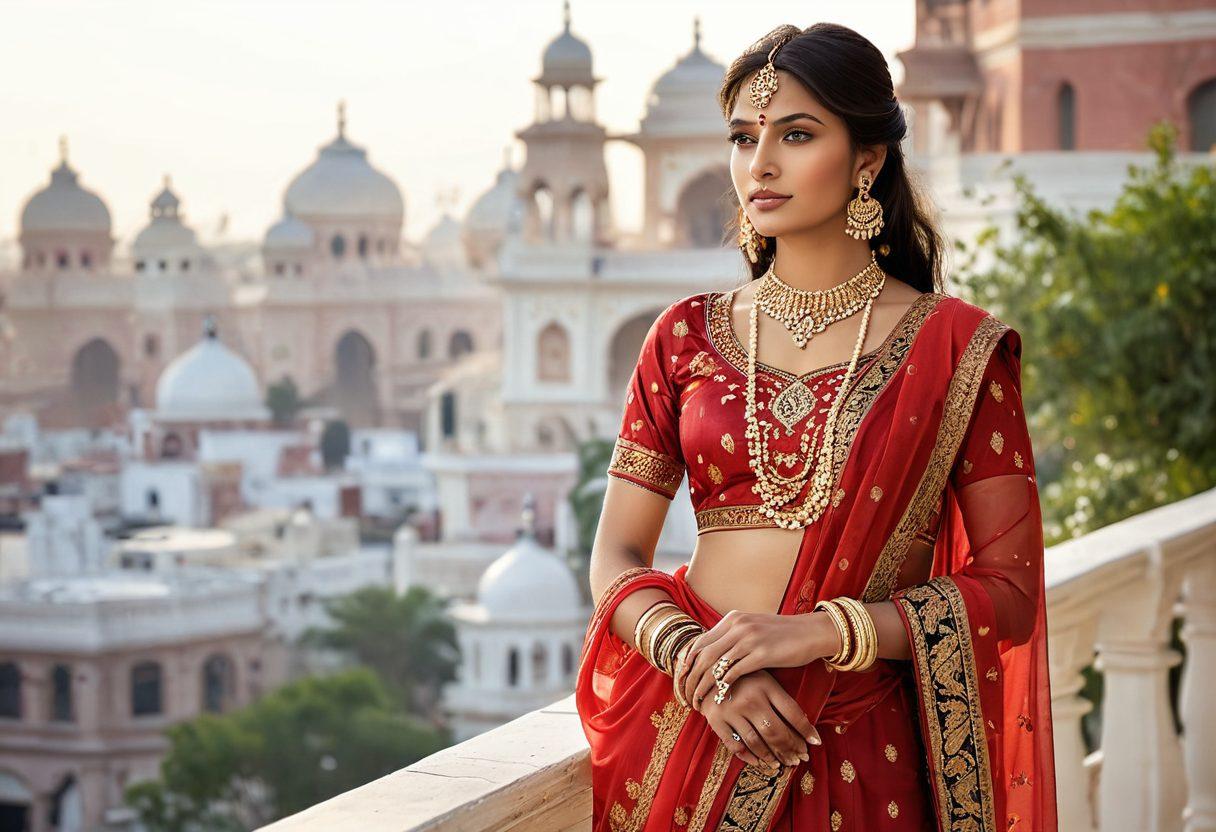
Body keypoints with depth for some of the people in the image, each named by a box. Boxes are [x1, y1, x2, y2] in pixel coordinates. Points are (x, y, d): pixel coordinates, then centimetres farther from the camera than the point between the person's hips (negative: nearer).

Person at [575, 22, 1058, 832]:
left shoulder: (956, 347, -2)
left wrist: (818, 631, -16)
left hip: (861, 757, -2)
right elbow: (616, 560, 4)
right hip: (684, 742, 2)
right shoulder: (687, 336, 6)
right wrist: (696, 661, -15)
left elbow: (1009, 591, -5)